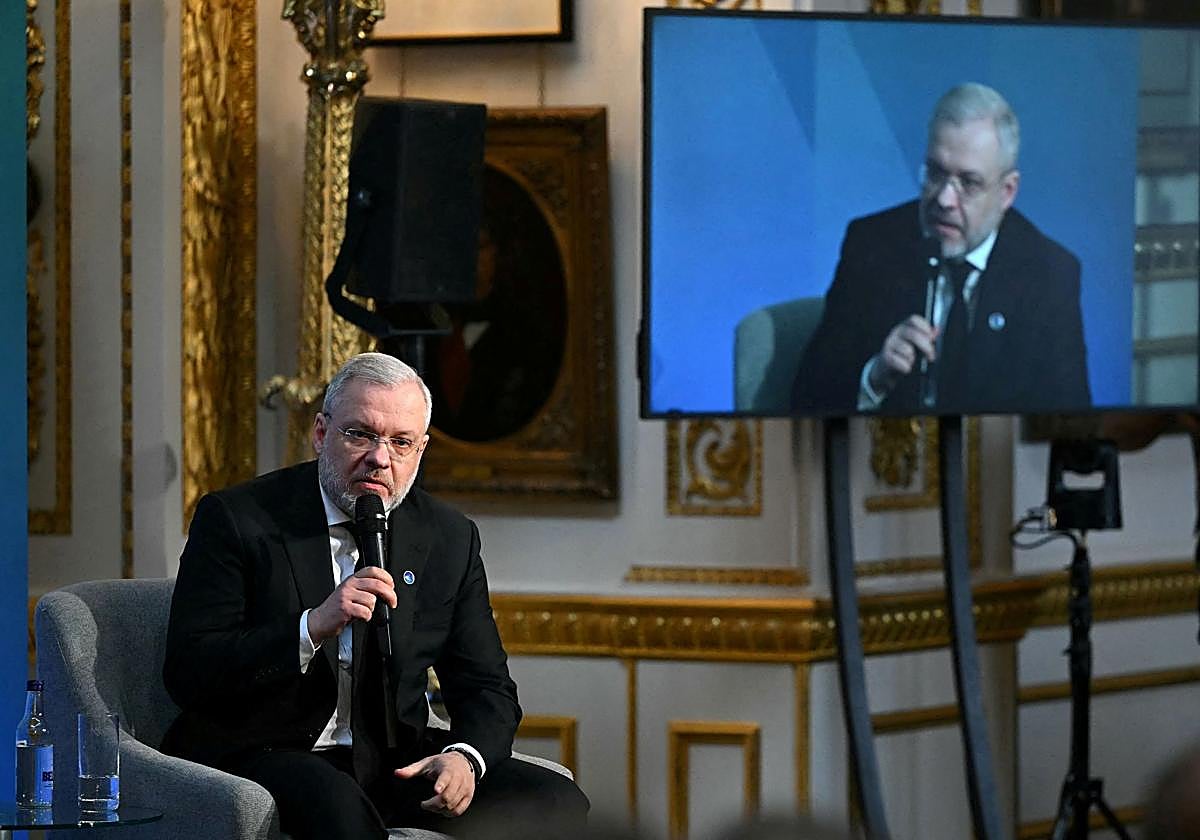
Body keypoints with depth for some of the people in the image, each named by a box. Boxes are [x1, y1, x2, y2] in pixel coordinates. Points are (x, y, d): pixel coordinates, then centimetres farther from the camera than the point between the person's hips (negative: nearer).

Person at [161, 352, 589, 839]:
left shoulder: (449, 539, 9)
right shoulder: (236, 519, -4)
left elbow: (486, 689, 11)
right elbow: (186, 675, -12)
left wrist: (465, 757, -13)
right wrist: (313, 627, -24)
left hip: (393, 761, 5)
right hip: (259, 757, -5)